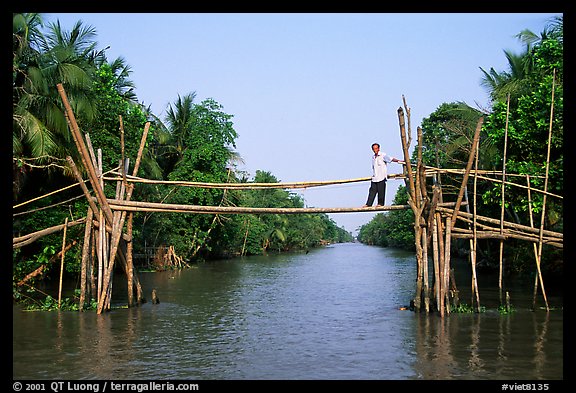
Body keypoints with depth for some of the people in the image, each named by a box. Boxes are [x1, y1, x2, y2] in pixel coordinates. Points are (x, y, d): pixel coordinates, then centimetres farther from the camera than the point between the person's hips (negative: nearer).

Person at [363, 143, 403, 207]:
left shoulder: (383, 155, -5)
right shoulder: (373, 157, 17)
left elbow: (391, 159, -17)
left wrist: (398, 161, -31)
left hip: (381, 177, -6)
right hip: (374, 178, 6)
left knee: (381, 191, -3)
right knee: (372, 191, 4)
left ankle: (380, 203, 6)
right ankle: (368, 204, 4)